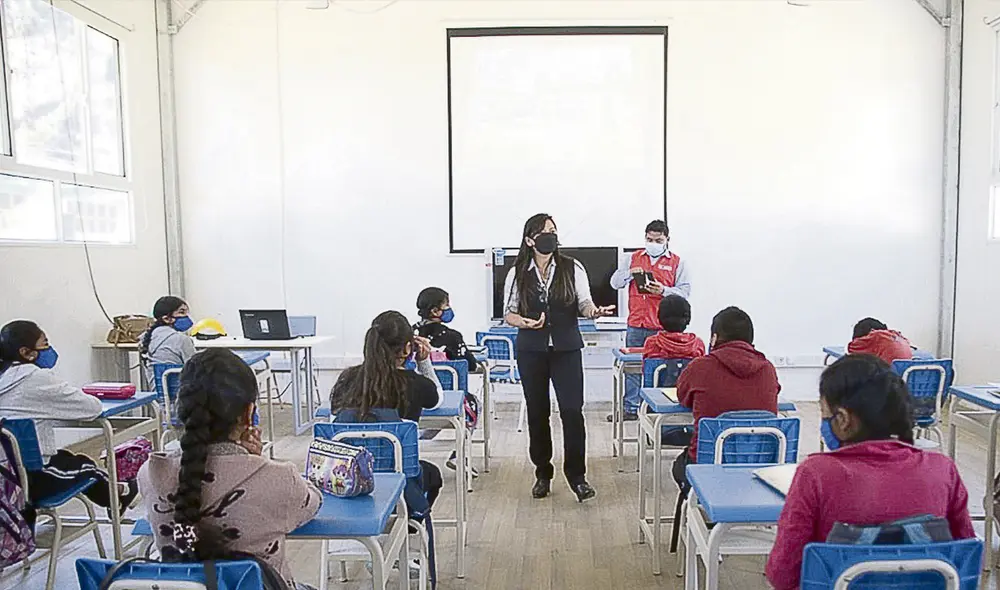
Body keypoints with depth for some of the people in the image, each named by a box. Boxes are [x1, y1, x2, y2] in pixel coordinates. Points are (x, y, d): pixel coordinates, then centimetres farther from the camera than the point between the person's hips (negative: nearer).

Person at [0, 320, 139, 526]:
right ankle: (116, 496, 49)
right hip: (34, 478, -7)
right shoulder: (37, 378, -17)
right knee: (85, 466, 21)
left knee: (64, 456, 29)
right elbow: (93, 407, -14)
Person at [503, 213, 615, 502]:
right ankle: (542, 473, 23)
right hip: (531, 350, 1)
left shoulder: (572, 268, 3)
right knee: (537, 412, 8)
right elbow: (509, 313, 5)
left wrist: (594, 311, -23)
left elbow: (584, 302, 0)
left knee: (572, 410, -7)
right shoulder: (517, 274, 3)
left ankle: (576, 475, 7)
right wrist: (524, 322, -16)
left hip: (567, 348, -1)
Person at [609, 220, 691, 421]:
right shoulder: (632, 259, 12)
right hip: (636, 324, 3)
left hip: (663, 327, -2)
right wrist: (629, 273, -10)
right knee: (632, 367, 7)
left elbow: (685, 291, -1)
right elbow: (615, 283, 8)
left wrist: (664, 290, -17)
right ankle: (630, 408, 16)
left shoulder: (677, 262, 5)